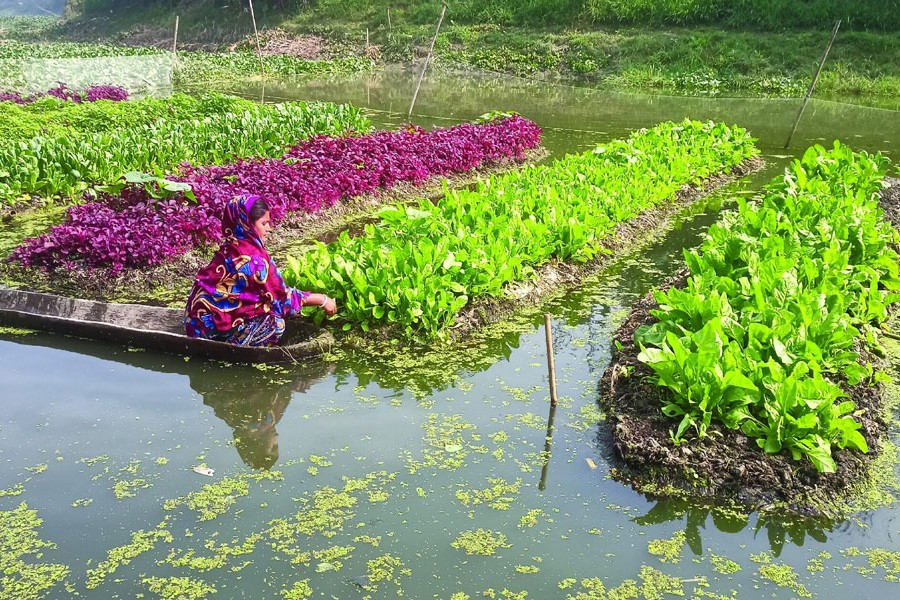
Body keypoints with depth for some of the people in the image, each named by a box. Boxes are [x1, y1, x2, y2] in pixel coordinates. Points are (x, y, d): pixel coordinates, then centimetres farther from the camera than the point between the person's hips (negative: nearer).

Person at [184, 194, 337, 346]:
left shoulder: (232, 247, 4)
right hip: (213, 324, -8)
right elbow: (281, 297, -14)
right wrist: (321, 300, -5)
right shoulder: (252, 256, -21)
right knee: (275, 322, -13)